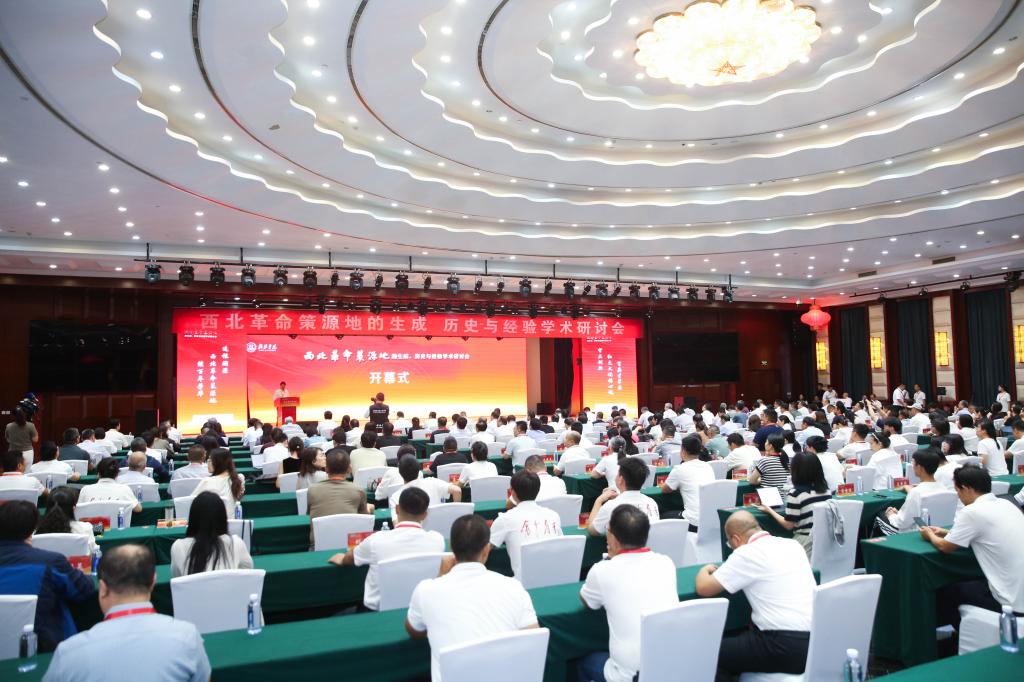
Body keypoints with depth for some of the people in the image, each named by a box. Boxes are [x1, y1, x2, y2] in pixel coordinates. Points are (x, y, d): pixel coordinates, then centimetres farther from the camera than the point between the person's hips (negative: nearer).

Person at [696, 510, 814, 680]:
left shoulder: (747, 553, -10)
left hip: (786, 649, -8)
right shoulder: (793, 544, 10)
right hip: (815, 640, 8)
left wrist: (704, 570, 15)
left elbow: (703, 589, -6)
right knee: (738, 638, 28)